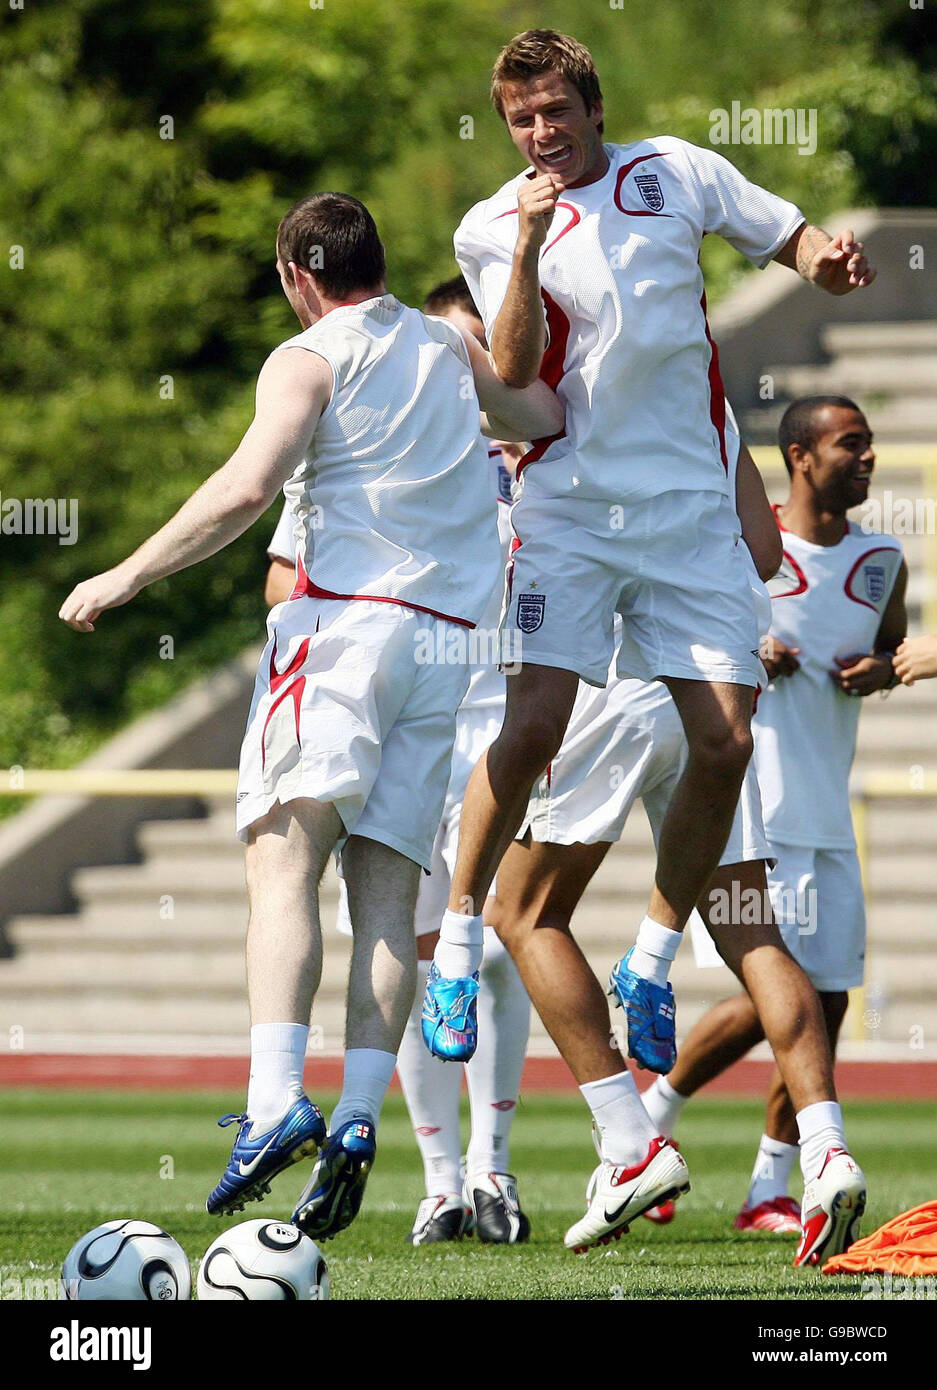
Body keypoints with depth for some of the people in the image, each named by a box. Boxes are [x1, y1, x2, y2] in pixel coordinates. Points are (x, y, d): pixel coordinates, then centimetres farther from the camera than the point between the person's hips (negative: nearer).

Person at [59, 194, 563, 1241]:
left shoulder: (307, 360, 1)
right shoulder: (448, 344, 20)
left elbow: (248, 486, -14)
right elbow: (547, 417, 34)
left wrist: (126, 577, -9)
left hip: (349, 613, -6)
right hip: (454, 634, 6)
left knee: (284, 859, -15)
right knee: (387, 889, 1)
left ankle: (277, 1099, -32)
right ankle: (357, 1115, -14)